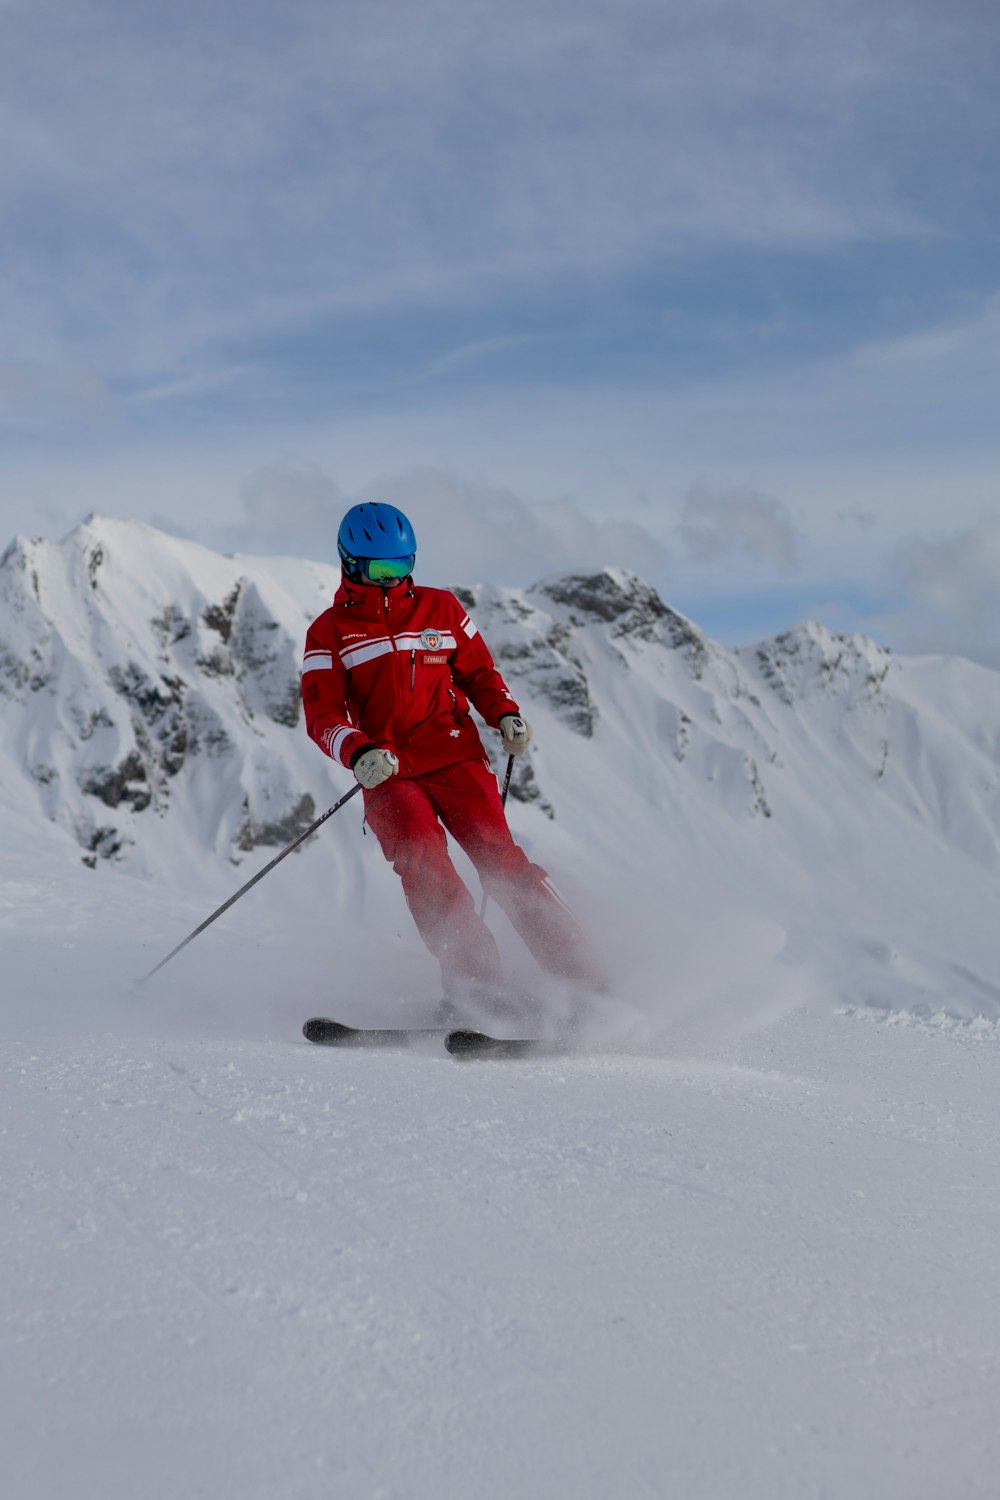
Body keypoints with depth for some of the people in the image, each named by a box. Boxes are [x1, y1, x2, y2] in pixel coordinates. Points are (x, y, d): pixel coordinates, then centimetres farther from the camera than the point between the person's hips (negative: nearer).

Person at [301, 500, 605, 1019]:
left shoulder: (439, 608, 14)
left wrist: (506, 714, 0)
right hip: (387, 774, 0)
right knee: (425, 868, -23)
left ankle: (581, 978, -13)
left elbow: (479, 672, 21)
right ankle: (475, 987, -25)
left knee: (500, 860, -14)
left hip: (456, 758, 0)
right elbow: (322, 713, -2)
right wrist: (359, 753, -23)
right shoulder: (329, 632, 8)